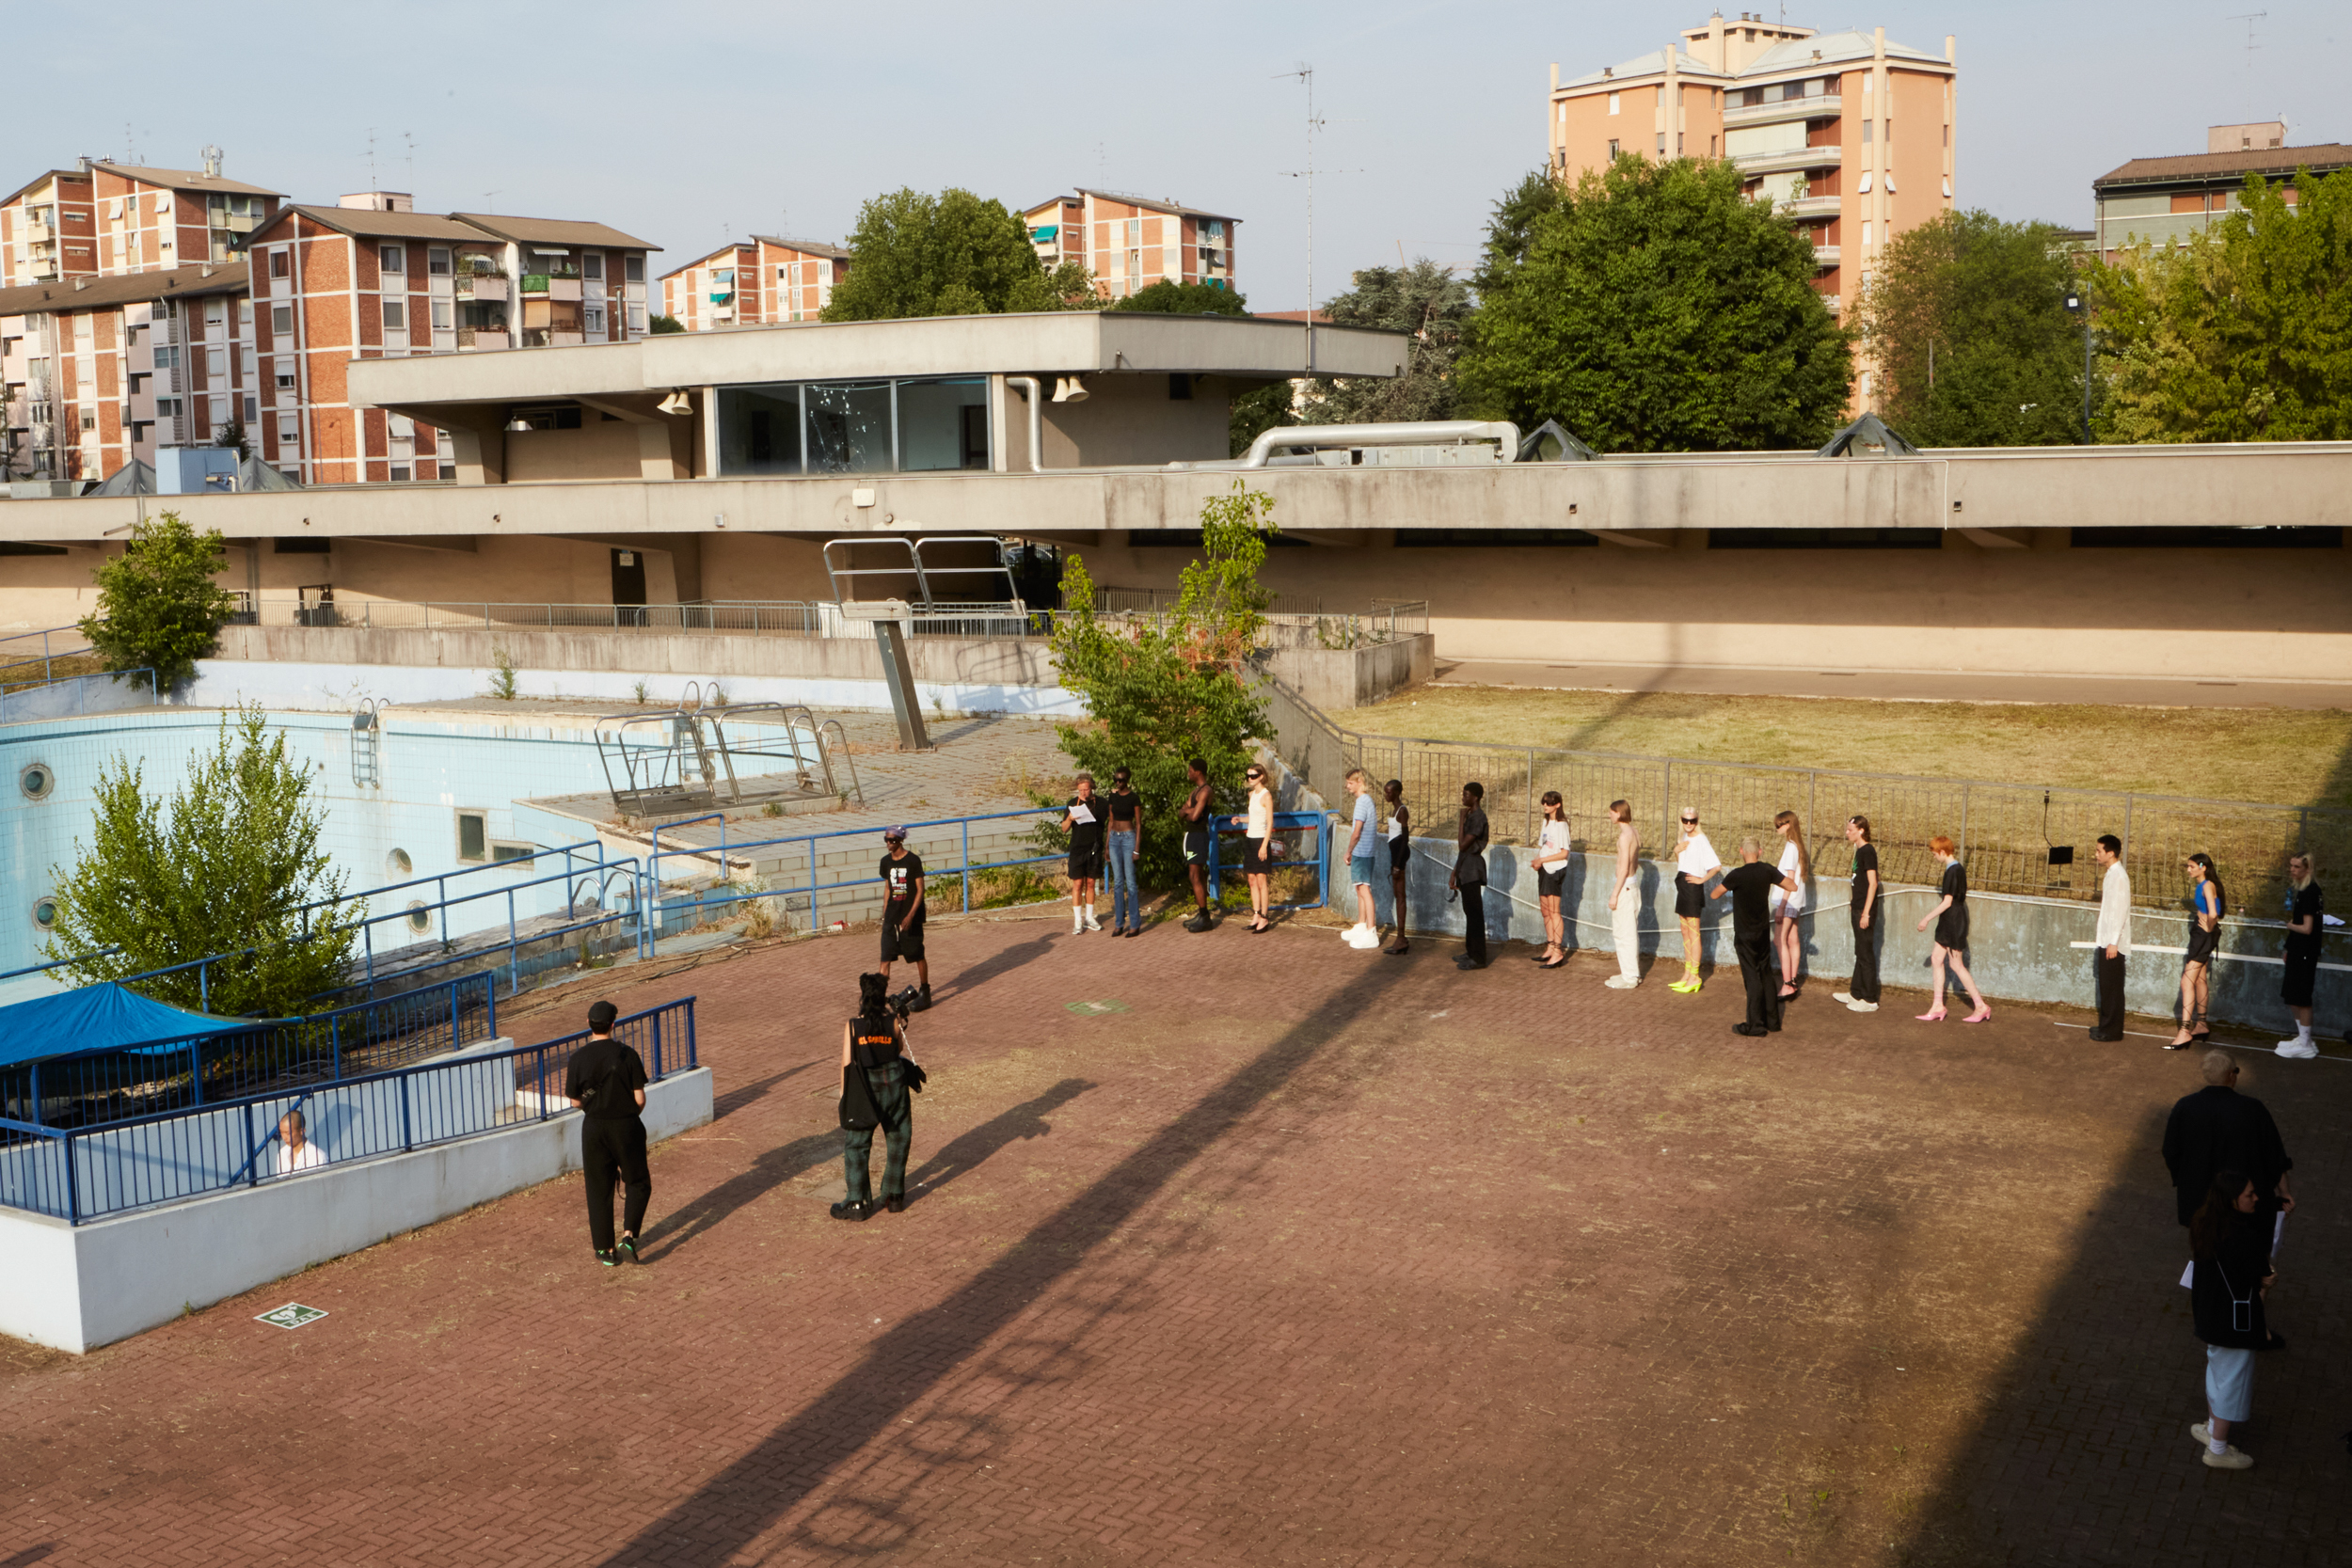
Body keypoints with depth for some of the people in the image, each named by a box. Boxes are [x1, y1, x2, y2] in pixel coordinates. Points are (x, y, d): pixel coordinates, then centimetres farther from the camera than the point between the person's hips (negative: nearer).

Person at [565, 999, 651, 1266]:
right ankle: (629, 1236, -3)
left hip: (594, 1128, 1)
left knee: (599, 1189, 12)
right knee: (638, 1183, 15)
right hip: (627, 1126, -1)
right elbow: (639, 1098, -9)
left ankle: (605, 1250, 16)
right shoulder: (627, 1054, -11)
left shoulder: (579, 1058, -8)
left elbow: (575, 1100, -1)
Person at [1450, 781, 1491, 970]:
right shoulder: (1470, 816, 15)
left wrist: (1462, 820, -14)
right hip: (1465, 869, 10)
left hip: (1472, 869, -10)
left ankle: (1478, 958, -5)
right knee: (1469, 912, 14)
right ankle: (1471, 952, 22)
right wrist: (1454, 874, 19)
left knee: (1474, 912, -7)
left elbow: (1463, 845, -21)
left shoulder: (1478, 817, -15)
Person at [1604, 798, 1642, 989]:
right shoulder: (1634, 834, 10)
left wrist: (1614, 894, -18)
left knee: (1625, 934, -4)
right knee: (1630, 933, 16)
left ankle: (1629, 978, 1)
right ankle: (1631, 973, 24)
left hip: (1625, 887, -10)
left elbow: (1624, 868, -21)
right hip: (1633, 884, 10)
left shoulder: (1625, 836, -18)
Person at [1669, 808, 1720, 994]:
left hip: (1693, 888, -9)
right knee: (1685, 932, 13)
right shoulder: (1685, 837, 10)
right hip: (1682, 887, 9)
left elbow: (1716, 866, -23)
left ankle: (1694, 977, 0)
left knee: (1693, 932, -4)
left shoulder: (1701, 840, -16)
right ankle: (1687, 974, 20)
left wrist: (1702, 879, -16)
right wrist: (1676, 851, 2)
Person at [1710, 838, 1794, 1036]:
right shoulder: (1768, 871, -5)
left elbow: (1714, 895, -9)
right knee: (1766, 975, 15)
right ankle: (1772, 1022, 22)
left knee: (1753, 978, -1)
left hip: (1745, 934, -5)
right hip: (1763, 932, 5)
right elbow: (1792, 885, 5)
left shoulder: (1737, 875, -19)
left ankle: (1756, 1026, 4)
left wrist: (1720, 885, 13)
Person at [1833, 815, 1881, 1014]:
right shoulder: (1860, 851, 12)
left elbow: (1872, 883, -19)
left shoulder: (1868, 851, -16)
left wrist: (1865, 912, -21)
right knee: (1860, 952, 17)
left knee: (1866, 954, -4)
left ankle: (1870, 1000, 2)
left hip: (1865, 909, -10)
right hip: (1858, 908, 10)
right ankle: (1856, 993, 27)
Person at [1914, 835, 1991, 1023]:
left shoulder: (1953, 871, -20)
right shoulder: (1958, 868, 10)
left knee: (1956, 964, -2)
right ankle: (1938, 1006, 12)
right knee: (1936, 958, 10)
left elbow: (1947, 902, -21)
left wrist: (1927, 918, -15)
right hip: (1949, 923, 10)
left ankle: (1981, 1006, 4)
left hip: (1953, 923, -10)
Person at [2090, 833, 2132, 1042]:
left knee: (2112, 987, -3)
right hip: (2106, 940, 9)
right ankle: (2107, 1026, 21)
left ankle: (2112, 1032, 2)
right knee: (2106, 985, 14)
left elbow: (2120, 911, -20)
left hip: (2113, 943, -9)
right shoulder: (2110, 874, 13)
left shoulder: (2119, 877, -17)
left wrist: (2113, 942, -22)